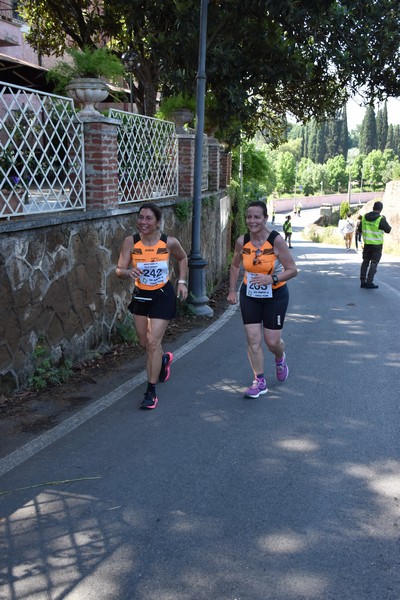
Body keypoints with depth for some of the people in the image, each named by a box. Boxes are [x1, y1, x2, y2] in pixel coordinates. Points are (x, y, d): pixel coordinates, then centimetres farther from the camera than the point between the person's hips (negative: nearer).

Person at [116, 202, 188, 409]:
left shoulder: (169, 242, -14)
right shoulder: (130, 241, -14)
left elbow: (182, 258, 7)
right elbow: (119, 270, -18)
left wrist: (182, 281, 0)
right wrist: (129, 271, -39)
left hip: (163, 295, -3)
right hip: (141, 295, 3)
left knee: (153, 342, -9)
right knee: (145, 342, 18)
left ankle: (151, 392, 2)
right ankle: (164, 359, 52)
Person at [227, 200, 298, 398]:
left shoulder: (276, 240, -19)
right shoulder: (242, 241, -8)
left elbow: (292, 270, -16)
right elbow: (235, 266, 10)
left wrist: (272, 279, -30)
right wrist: (232, 291, 5)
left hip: (275, 296, -3)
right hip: (250, 295, 3)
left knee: (272, 341, 2)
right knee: (253, 339, -1)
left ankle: (280, 359, 39)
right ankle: (259, 382, 13)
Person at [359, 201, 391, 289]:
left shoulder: (365, 217, -1)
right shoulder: (381, 219, -17)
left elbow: (360, 229, 9)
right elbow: (388, 230, -4)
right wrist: (385, 221, 11)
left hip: (367, 243, 5)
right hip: (377, 244, -5)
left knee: (365, 262, 14)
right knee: (374, 263, 1)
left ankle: (363, 281, 15)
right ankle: (369, 283, -2)